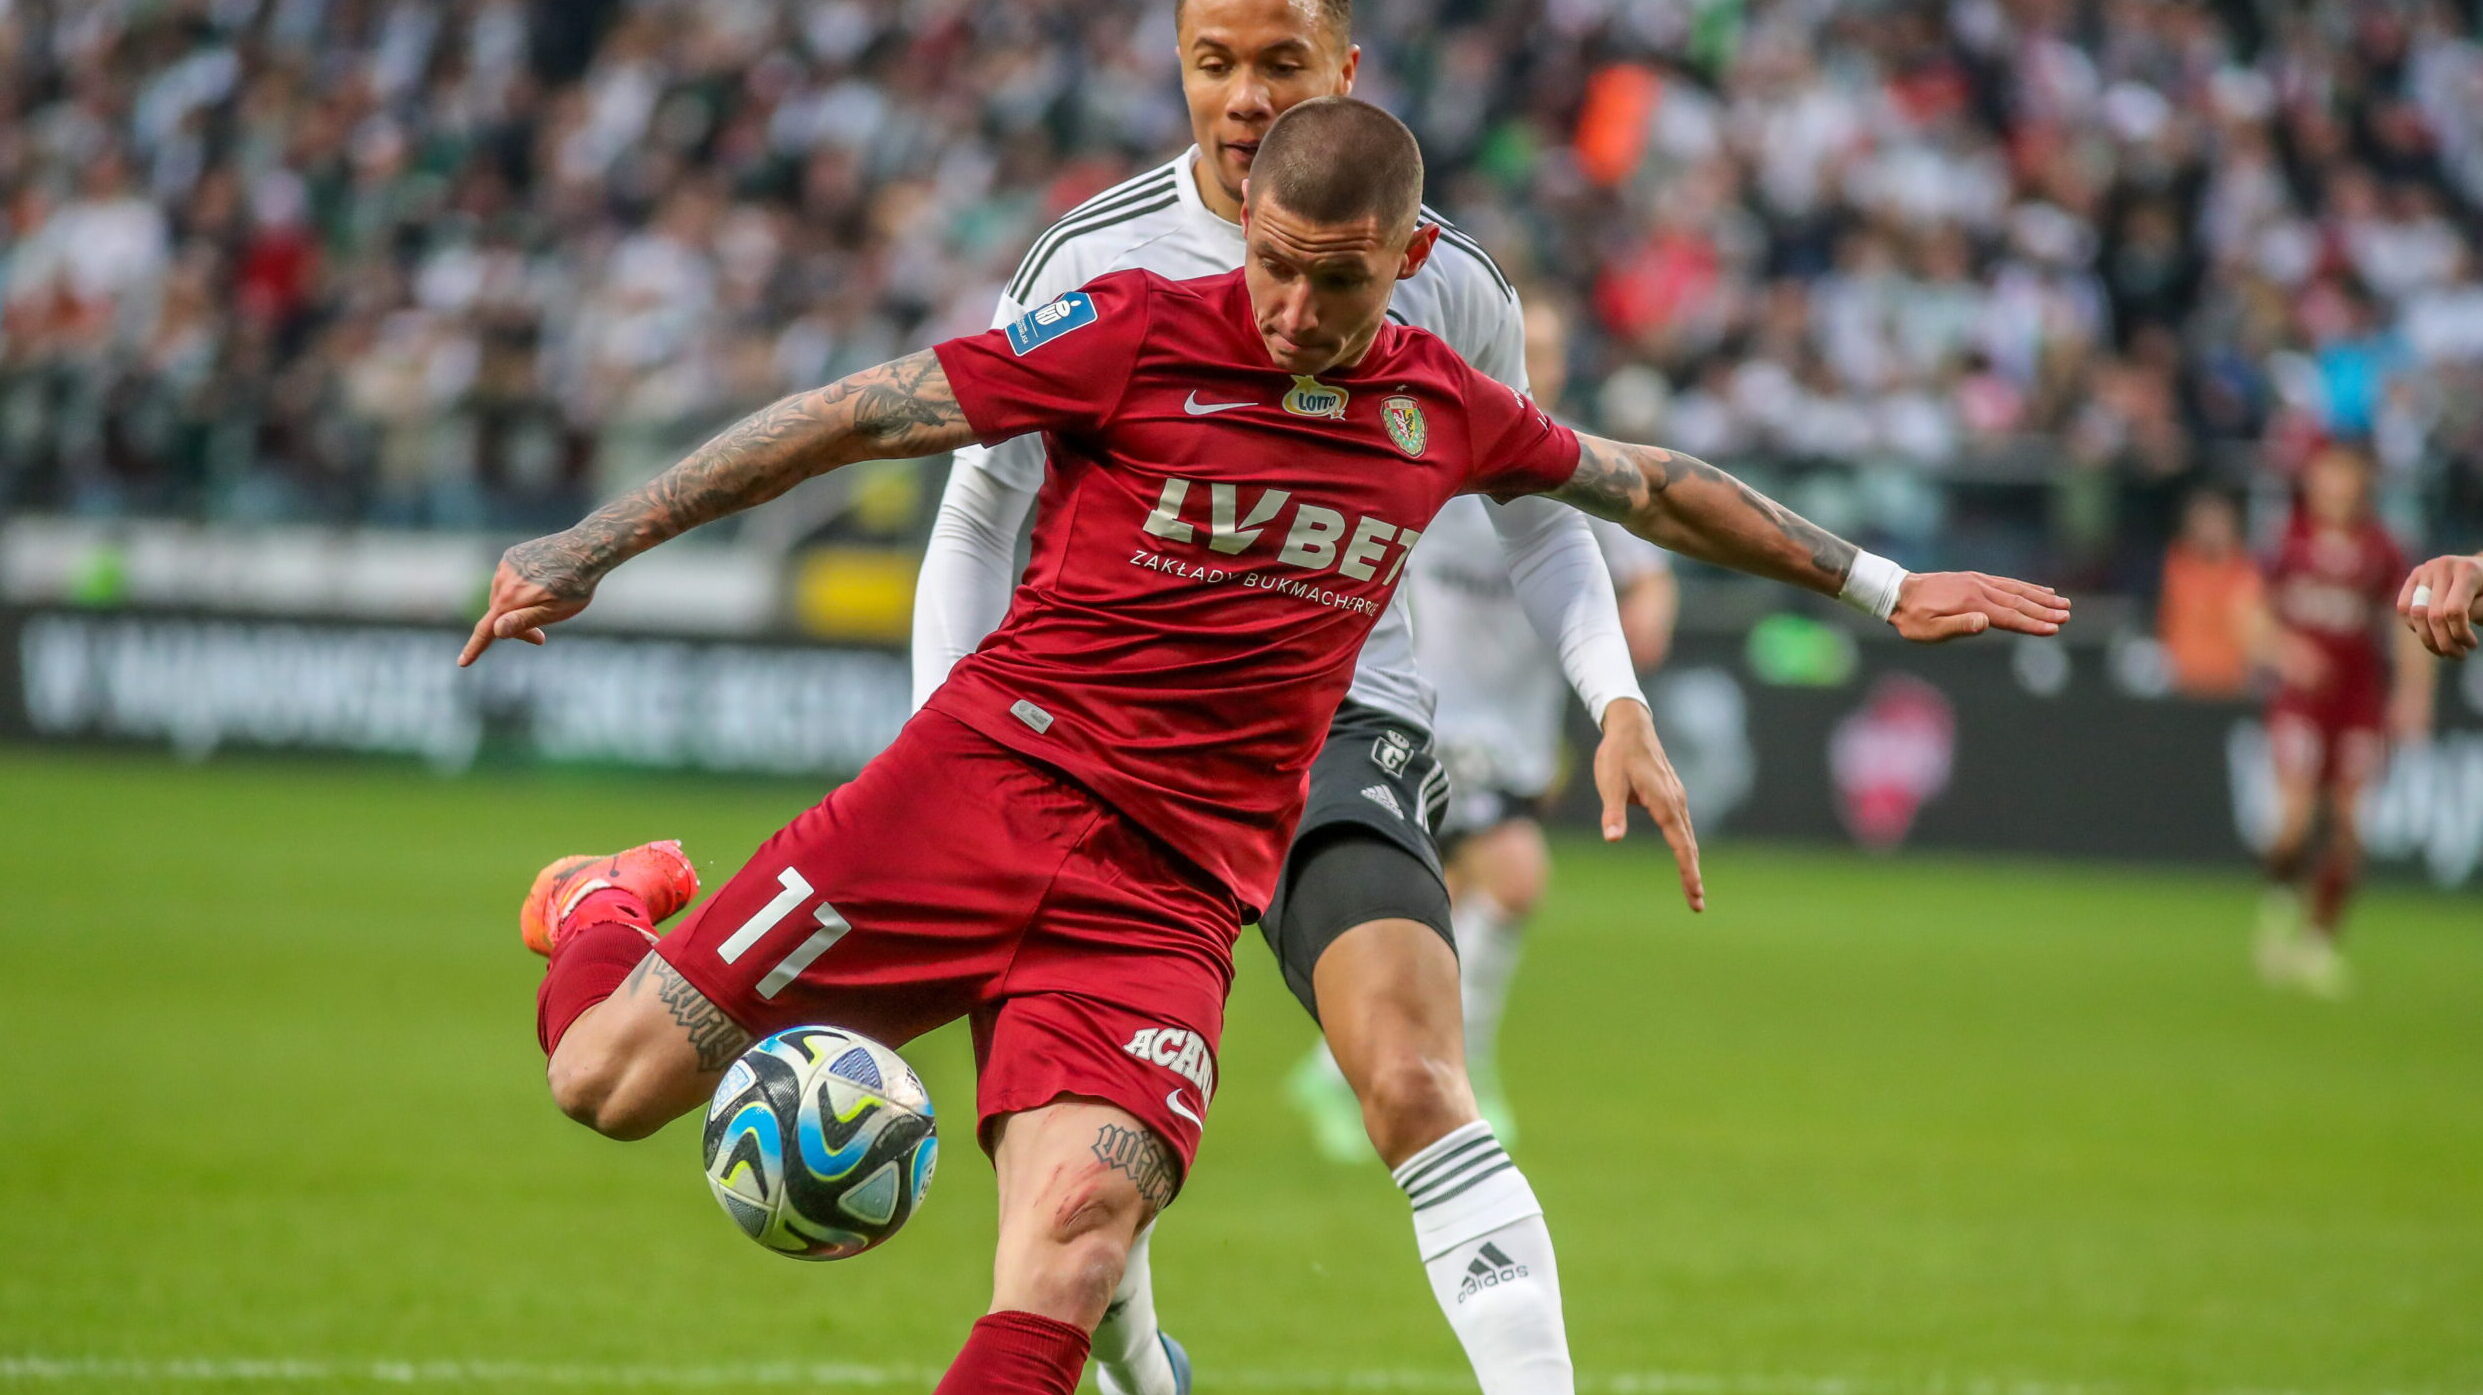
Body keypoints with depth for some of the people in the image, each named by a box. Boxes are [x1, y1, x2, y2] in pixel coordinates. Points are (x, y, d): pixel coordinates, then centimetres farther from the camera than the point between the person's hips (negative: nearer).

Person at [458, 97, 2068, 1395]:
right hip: (997, 772, -2)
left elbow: (1652, 484, 28)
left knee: (1082, 1212, -25)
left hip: (1178, 884, 2)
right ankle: (609, 906, 29)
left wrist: (1877, 585, 35)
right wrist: (593, 545, -6)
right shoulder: (1137, 335, -4)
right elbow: (860, 415, -3)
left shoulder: (1445, 411, 10)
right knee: (617, 1076, -8)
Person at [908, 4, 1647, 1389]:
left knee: (1413, 1087, -25)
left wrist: (1620, 703, 0)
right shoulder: (1091, 262, -2)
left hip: (1345, 727, -1)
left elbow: (1539, 518, 15)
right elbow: (977, 522, 7)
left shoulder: (1442, 281, 0)